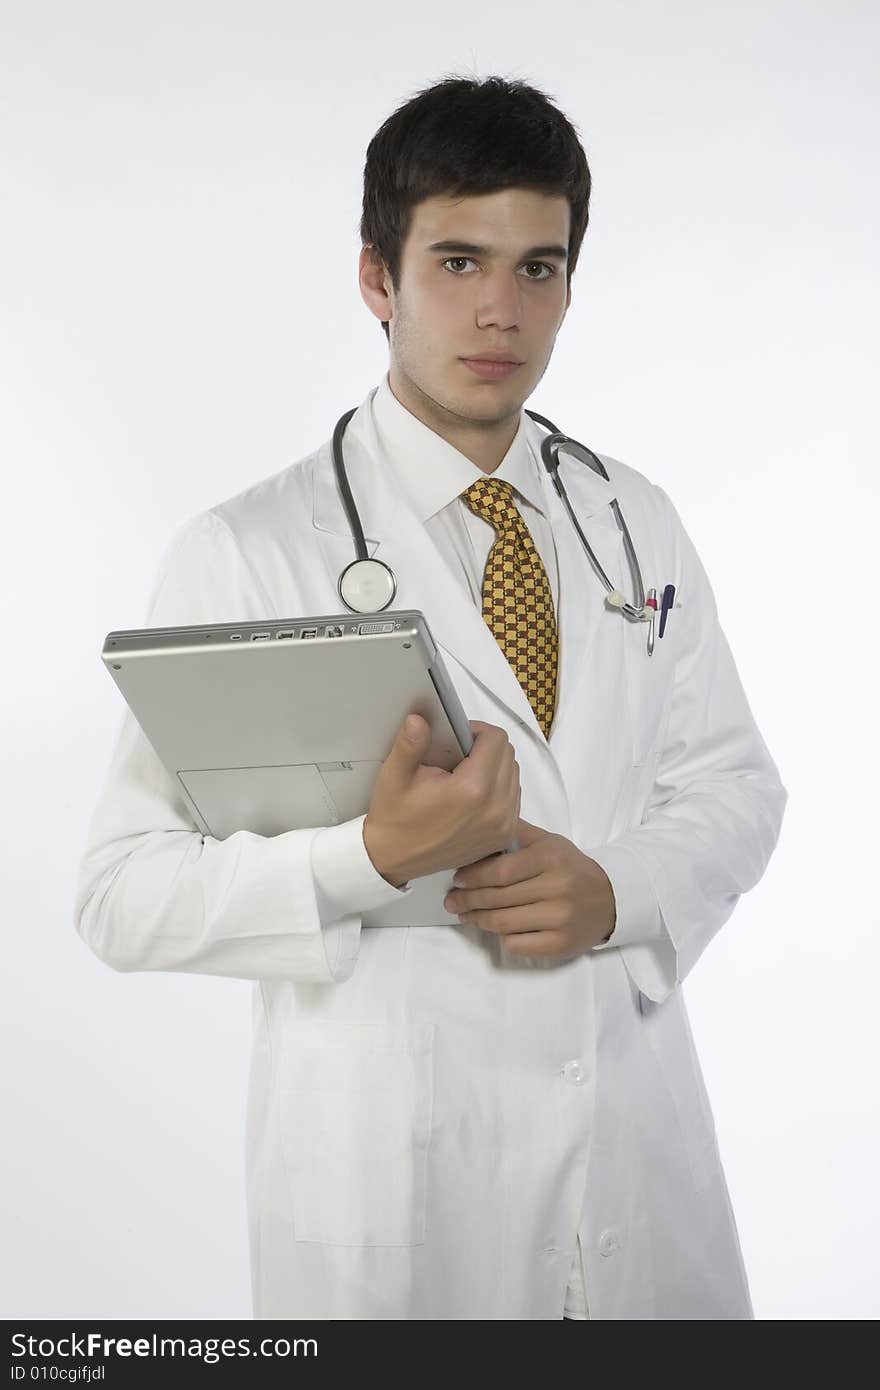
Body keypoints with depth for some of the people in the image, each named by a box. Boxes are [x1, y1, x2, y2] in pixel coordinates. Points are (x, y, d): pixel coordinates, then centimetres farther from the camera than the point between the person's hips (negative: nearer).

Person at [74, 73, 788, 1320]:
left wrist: (619, 889, -12)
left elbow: (734, 781, 8)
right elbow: (124, 894, -13)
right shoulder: (244, 557, -10)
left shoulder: (637, 523, 7)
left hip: (642, 1142, 5)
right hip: (392, 1172, -4)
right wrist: (374, 861, -27)